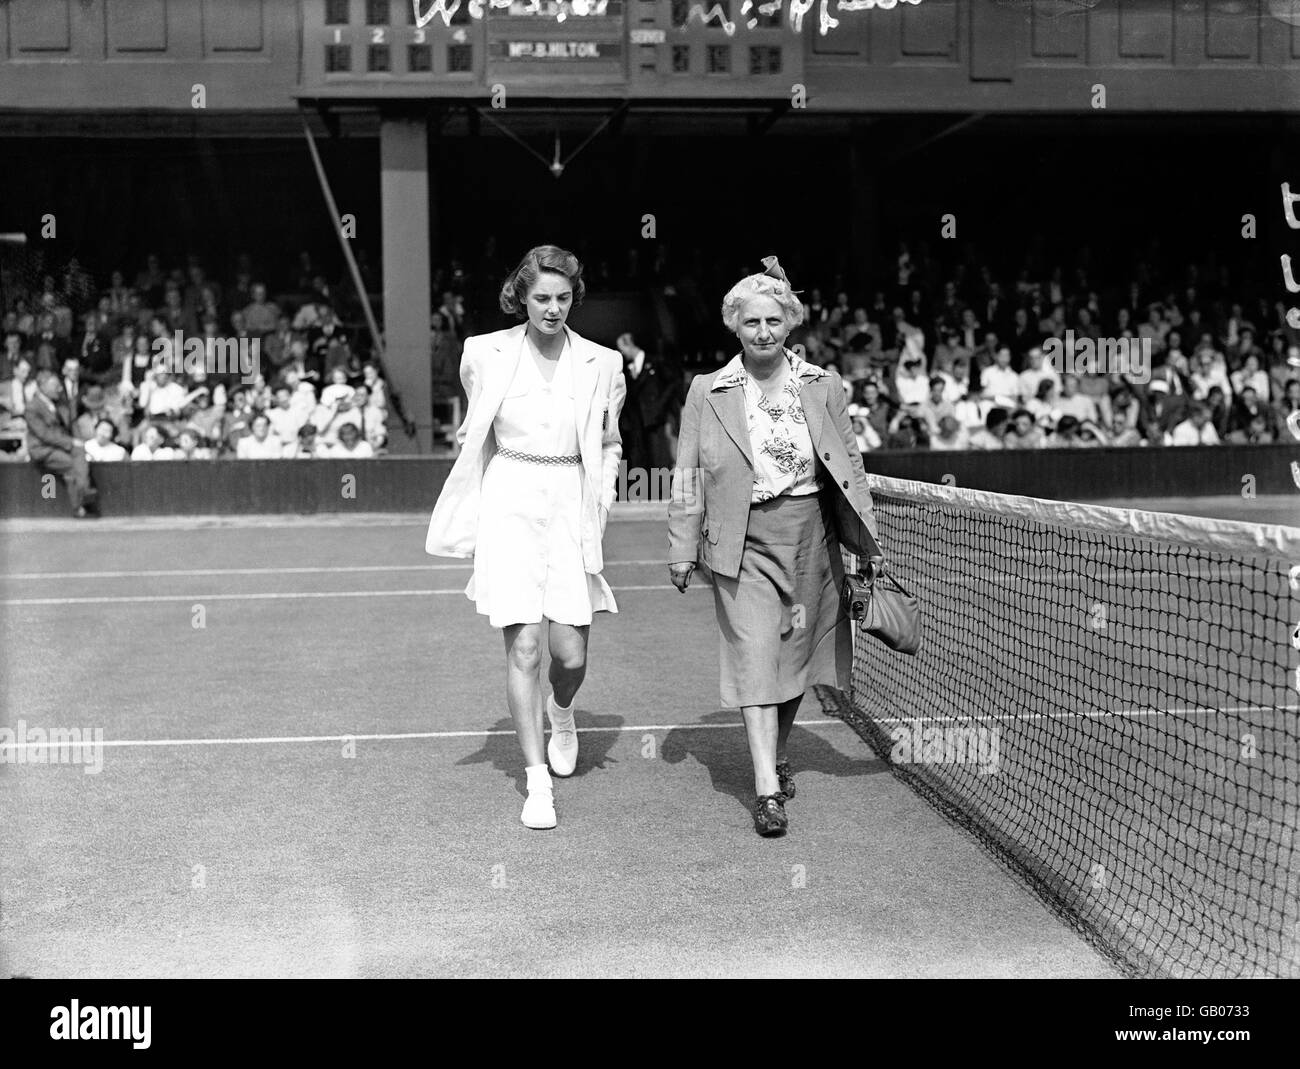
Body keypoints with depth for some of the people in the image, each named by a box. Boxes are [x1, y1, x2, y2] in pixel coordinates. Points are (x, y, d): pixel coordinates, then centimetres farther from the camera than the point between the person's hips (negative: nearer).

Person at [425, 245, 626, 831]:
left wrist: (599, 505, 5)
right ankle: (537, 780, 4)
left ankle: (560, 711, 36)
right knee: (523, 648, -7)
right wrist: (468, 520, 15)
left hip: (570, 504, 1)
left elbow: (609, 447, 16)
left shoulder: (601, 364, 3)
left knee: (571, 652, 0)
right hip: (509, 502, -1)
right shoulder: (486, 354, 1)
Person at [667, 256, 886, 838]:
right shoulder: (707, 393, 0)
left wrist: (868, 543, 3)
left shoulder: (823, 387, 4)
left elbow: (849, 465, 7)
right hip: (743, 544, -2)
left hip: (809, 538, 3)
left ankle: (777, 754, 36)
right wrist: (682, 550, 0)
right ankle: (767, 788, -9)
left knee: (795, 655, 13)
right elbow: (688, 478, 3)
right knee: (755, 658, -10)